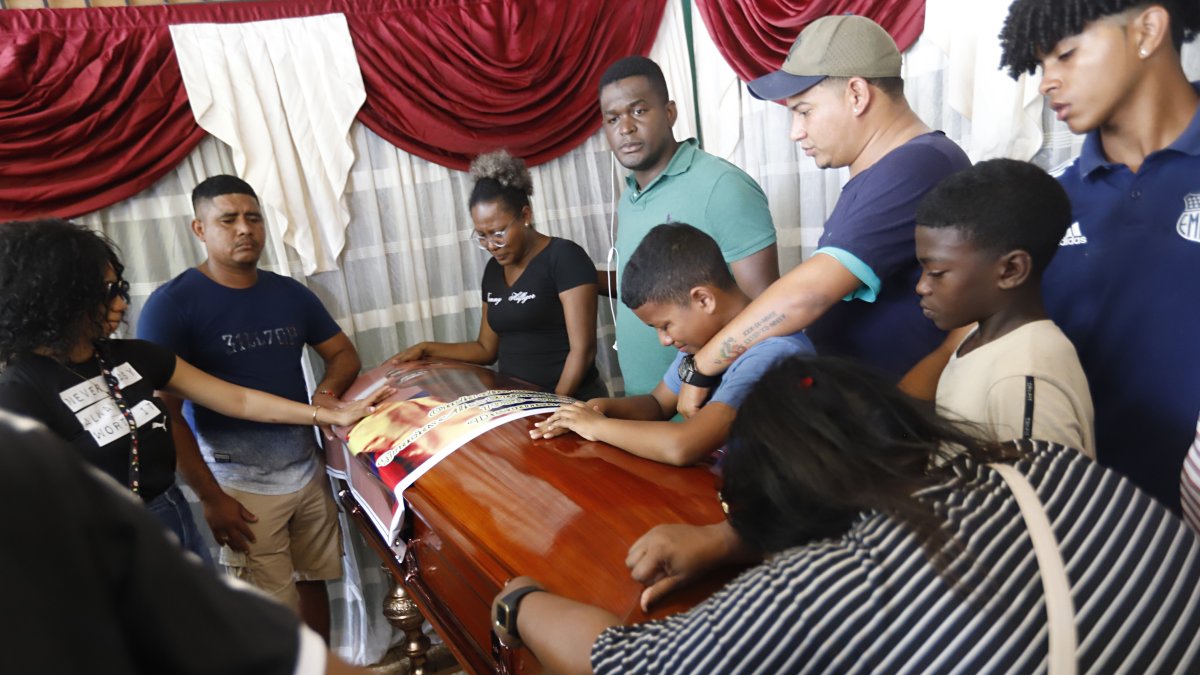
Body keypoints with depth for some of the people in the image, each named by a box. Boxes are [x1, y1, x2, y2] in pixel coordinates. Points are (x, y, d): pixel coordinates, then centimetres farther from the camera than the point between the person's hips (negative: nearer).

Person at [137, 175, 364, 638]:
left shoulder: (289, 294, 7)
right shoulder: (171, 305, -8)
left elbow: (344, 353, 16)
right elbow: (165, 413, -10)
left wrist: (327, 392, -7)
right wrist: (211, 497, -12)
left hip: (308, 470, 5)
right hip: (240, 487, -5)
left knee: (313, 582, 14)